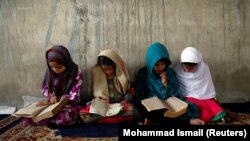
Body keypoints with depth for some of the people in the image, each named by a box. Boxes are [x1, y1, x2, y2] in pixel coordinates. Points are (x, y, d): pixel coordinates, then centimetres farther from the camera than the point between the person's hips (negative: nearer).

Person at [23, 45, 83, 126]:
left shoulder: (76, 73, -14)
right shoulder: (50, 71, -2)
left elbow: (74, 96, -14)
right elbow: (44, 88, 7)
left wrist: (58, 99, -21)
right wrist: (51, 96, -14)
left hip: (69, 105, -4)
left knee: (64, 119, -39)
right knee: (27, 118, -14)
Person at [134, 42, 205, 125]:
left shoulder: (170, 73, 5)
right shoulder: (143, 74, -2)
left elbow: (176, 95, 3)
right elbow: (140, 99, -3)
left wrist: (166, 84, -12)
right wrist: (147, 116, -16)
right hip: (152, 108, -2)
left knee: (193, 109, -22)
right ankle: (188, 121, -21)